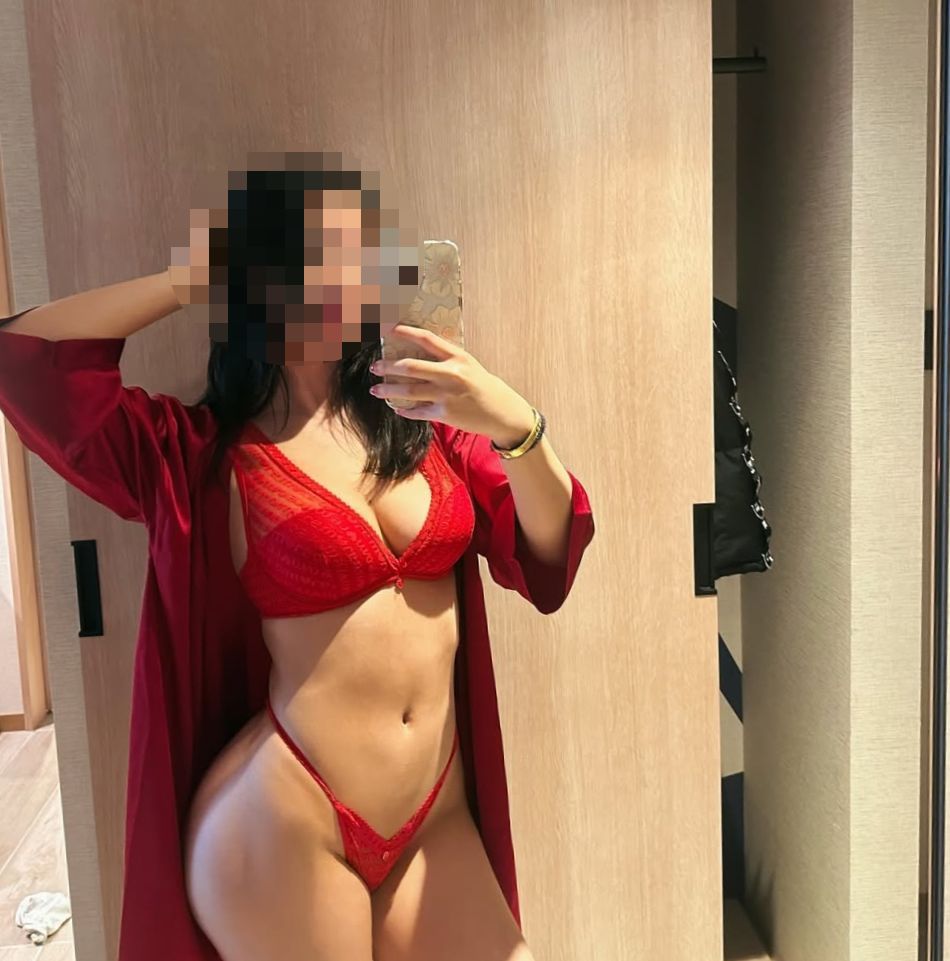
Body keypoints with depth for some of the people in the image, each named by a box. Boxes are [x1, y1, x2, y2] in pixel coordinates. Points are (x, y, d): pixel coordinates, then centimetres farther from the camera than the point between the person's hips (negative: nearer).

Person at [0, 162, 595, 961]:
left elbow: (547, 564, -3)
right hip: (282, 831, -3)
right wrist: (201, 276, -8)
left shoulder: (421, 417, 4)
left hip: (439, 823, 4)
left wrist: (518, 428, -21)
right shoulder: (203, 454, -4)